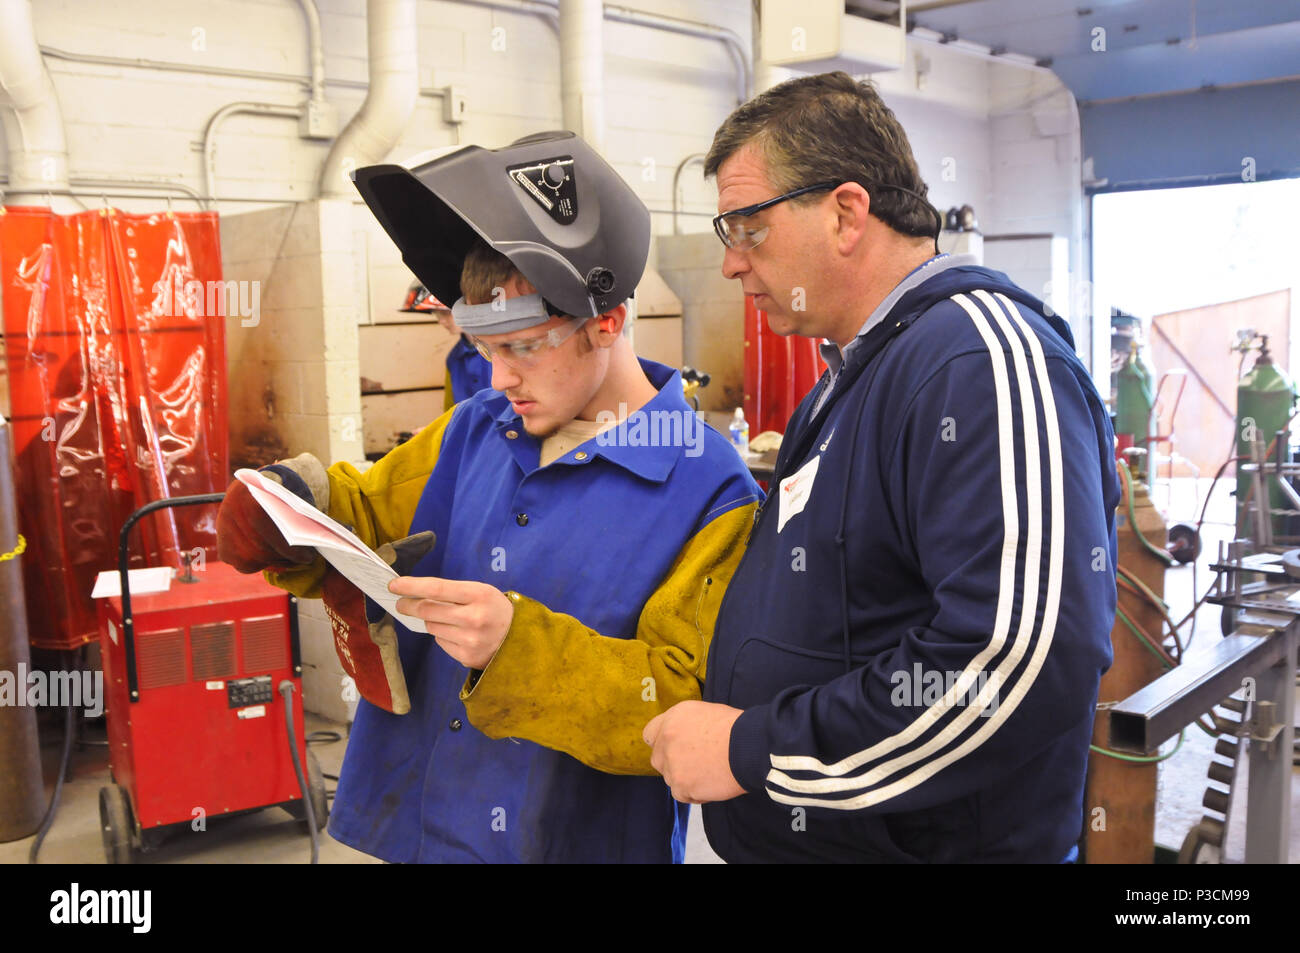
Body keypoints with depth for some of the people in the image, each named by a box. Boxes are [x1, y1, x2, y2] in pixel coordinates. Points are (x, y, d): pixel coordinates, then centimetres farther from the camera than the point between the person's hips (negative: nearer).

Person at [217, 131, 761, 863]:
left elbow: (688, 711, -21)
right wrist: (292, 502, -7)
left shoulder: (708, 493, -18)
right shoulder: (476, 430, 0)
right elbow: (369, 514, 14)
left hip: (571, 840, -5)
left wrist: (521, 646, -33)